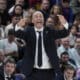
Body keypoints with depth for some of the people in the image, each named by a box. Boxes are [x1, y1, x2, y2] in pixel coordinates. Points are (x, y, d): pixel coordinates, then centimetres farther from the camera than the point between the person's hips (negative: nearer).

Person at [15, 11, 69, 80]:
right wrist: (19, 26, -38)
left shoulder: (50, 31, 5)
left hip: (49, 72, 1)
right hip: (32, 72, -1)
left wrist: (64, 24, -30)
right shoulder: (29, 31, 4)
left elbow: (63, 34, -9)